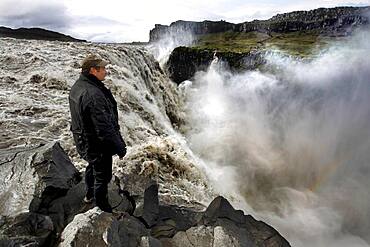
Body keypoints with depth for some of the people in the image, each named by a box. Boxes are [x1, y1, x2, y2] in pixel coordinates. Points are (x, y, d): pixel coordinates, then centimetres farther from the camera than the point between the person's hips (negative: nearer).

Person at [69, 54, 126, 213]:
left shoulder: (77, 86, 1)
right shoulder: (93, 94, -31)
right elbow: (104, 127, -31)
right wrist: (120, 147, -21)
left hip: (83, 139, 10)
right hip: (97, 144, -10)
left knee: (92, 166, 31)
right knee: (102, 176, 9)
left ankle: (89, 195, 54)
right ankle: (103, 209, 30)